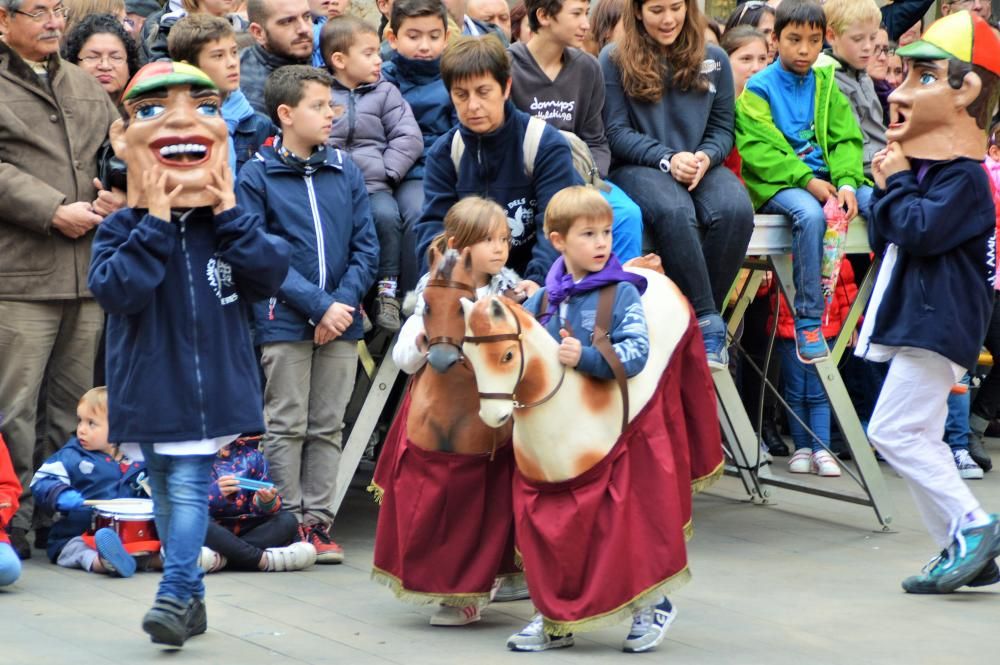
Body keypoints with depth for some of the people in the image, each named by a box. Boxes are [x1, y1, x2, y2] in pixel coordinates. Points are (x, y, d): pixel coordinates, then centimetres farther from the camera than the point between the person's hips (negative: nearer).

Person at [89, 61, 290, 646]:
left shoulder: (230, 224, 2)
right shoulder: (123, 230, -5)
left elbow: (271, 274, -10)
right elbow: (117, 290, -22)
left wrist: (230, 215, -14)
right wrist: (155, 223, -23)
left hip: (210, 391, -1)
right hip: (149, 393, 1)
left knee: (188, 488, -8)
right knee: (166, 494, 10)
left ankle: (175, 596, -10)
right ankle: (192, 598, 22)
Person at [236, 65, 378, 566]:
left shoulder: (347, 172, 8)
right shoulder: (257, 178, -3)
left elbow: (366, 247, 7)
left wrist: (344, 301, -9)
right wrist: (319, 304, -14)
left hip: (342, 319, 4)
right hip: (285, 320, -3)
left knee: (328, 428, 7)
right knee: (286, 426, 1)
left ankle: (318, 519, 12)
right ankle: (290, 521, 6)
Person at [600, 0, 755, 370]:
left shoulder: (714, 60, 12)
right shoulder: (614, 60, 2)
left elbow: (722, 128, 12)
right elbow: (616, 132, -1)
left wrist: (705, 157, -11)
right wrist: (668, 159, -15)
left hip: (700, 166, 3)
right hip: (638, 167, -3)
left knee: (736, 210, -31)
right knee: (674, 211, -38)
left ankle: (704, 319, -20)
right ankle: (707, 322, -30)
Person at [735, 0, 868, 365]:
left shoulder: (825, 85, 14)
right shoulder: (759, 89, -1)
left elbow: (846, 139, 8)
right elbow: (759, 149, -11)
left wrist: (847, 183, -11)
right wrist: (807, 182, -20)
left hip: (825, 178, 5)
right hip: (778, 184, -5)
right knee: (810, 214, -37)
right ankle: (808, 322, -30)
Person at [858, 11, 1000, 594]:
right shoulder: (924, 166, 16)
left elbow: (921, 229, -27)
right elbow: (885, 241, 18)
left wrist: (897, 184, -12)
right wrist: (888, 189, 3)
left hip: (939, 322, -11)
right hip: (918, 318, 11)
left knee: (895, 430, -13)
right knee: (920, 437, 12)